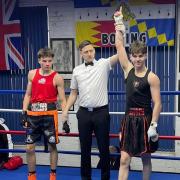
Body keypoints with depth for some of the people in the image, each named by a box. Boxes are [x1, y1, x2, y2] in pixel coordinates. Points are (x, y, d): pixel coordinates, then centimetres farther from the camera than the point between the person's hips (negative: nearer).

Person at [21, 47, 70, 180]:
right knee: (30, 147, 5)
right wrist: (24, 113, 5)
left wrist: (65, 120, -11)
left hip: (50, 114, -3)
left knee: (52, 145, 6)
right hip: (33, 113, 3)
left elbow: (63, 100, -5)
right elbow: (28, 95, 12)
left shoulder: (57, 78, -5)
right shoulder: (32, 74, 5)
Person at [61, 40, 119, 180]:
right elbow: (74, 93, 13)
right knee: (85, 148, 11)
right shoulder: (77, 70, 7)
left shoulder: (103, 64, -2)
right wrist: (66, 110, 5)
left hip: (101, 112, -2)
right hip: (84, 113, 3)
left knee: (104, 147, 6)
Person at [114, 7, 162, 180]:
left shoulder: (152, 77, -9)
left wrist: (153, 125, -18)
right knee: (124, 160, 1)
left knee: (145, 158, 11)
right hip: (129, 119, 4)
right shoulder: (128, 70, 4)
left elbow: (157, 103, -11)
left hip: (144, 120, -4)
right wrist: (119, 23, 6)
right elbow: (119, 46, 6)